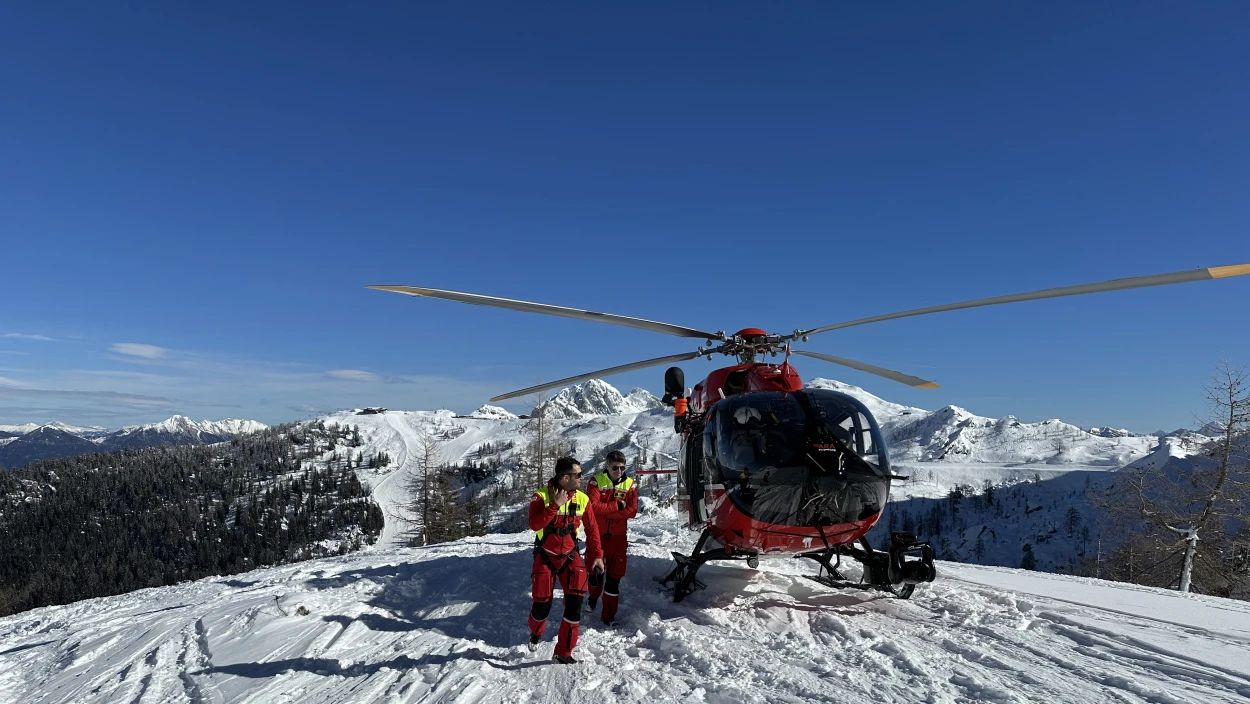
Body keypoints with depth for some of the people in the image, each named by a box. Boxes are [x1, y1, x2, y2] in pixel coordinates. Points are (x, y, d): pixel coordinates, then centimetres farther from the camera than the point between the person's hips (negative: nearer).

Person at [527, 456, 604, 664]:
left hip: (571, 557, 2)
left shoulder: (582, 499, -6)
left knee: (575, 604, -10)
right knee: (542, 604, 3)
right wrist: (555, 505, -32)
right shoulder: (542, 496, -15)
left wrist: (597, 555, 0)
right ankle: (536, 632, 39)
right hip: (545, 557, -2)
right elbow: (534, 524, -27)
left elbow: (591, 529, 3)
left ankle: (563, 653, 4)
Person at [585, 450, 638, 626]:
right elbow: (593, 506, -20)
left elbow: (632, 511, -13)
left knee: (614, 576, 2)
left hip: (618, 537, 1)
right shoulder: (597, 481, -8)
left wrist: (606, 511, -18)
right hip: (597, 534, -1)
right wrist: (617, 506, -18)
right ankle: (593, 598, 44)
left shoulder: (630, 484, -3)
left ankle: (609, 615, 14)